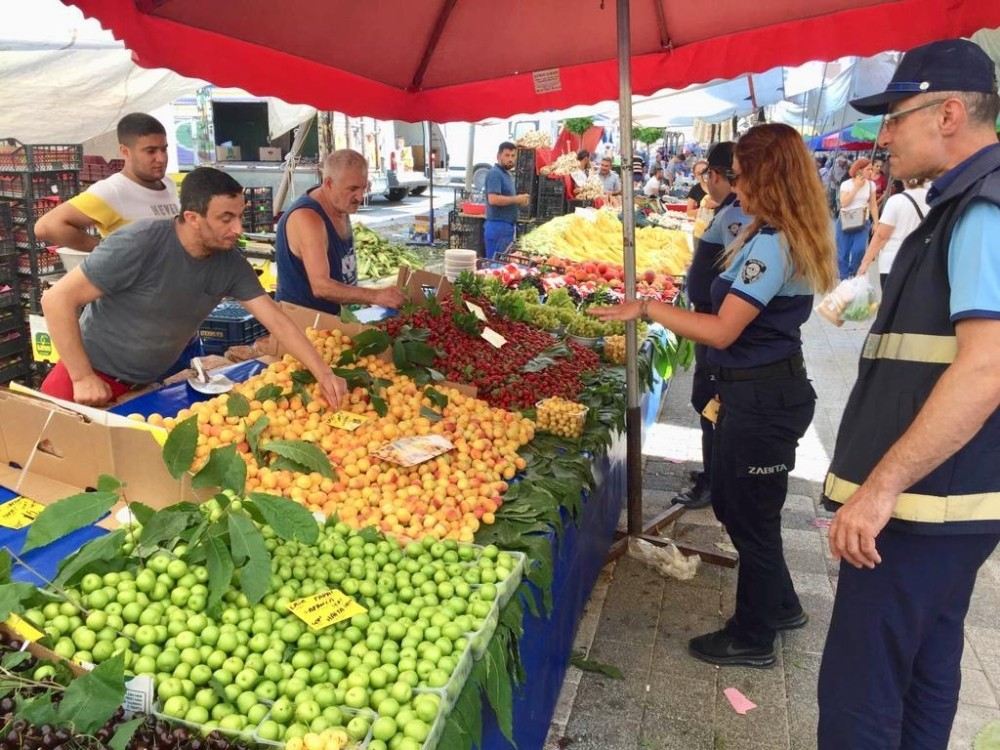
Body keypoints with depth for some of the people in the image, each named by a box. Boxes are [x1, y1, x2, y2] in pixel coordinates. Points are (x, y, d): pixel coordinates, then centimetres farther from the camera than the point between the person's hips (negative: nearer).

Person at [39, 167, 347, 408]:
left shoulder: (231, 265, -10)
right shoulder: (140, 243, -26)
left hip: (147, 384, 5)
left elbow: (277, 321, -9)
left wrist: (323, 374, -18)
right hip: (93, 376, -4)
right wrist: (83, 378, -22)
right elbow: (57, 299, -22)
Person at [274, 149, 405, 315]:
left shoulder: (341, 208, 5)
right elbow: (321, 286, -30)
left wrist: (366, 298, 9)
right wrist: (375, 296, -35)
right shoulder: (307, 218, -22)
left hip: (331, 316, 8)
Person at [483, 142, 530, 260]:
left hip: (507, 226, 10)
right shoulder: (495, 173, -12)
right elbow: (493, 199, -25)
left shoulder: (507, 174, 19)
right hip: (498, 226, -10)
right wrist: (516, 199, -16)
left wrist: (520, 200, 8)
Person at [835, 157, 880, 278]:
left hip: (863, 222, 1)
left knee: (859, 250, -16)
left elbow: (873, 205, 6)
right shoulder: (846, 184, -6)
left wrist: (876, 223, 2)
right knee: (843, 252, 0)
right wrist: (856, 187, -15)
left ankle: (853, 275, 6)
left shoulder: (871, 184, 3)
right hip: (846, 221, -1)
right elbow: (843, 203, -16)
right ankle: (845, 278, 13)